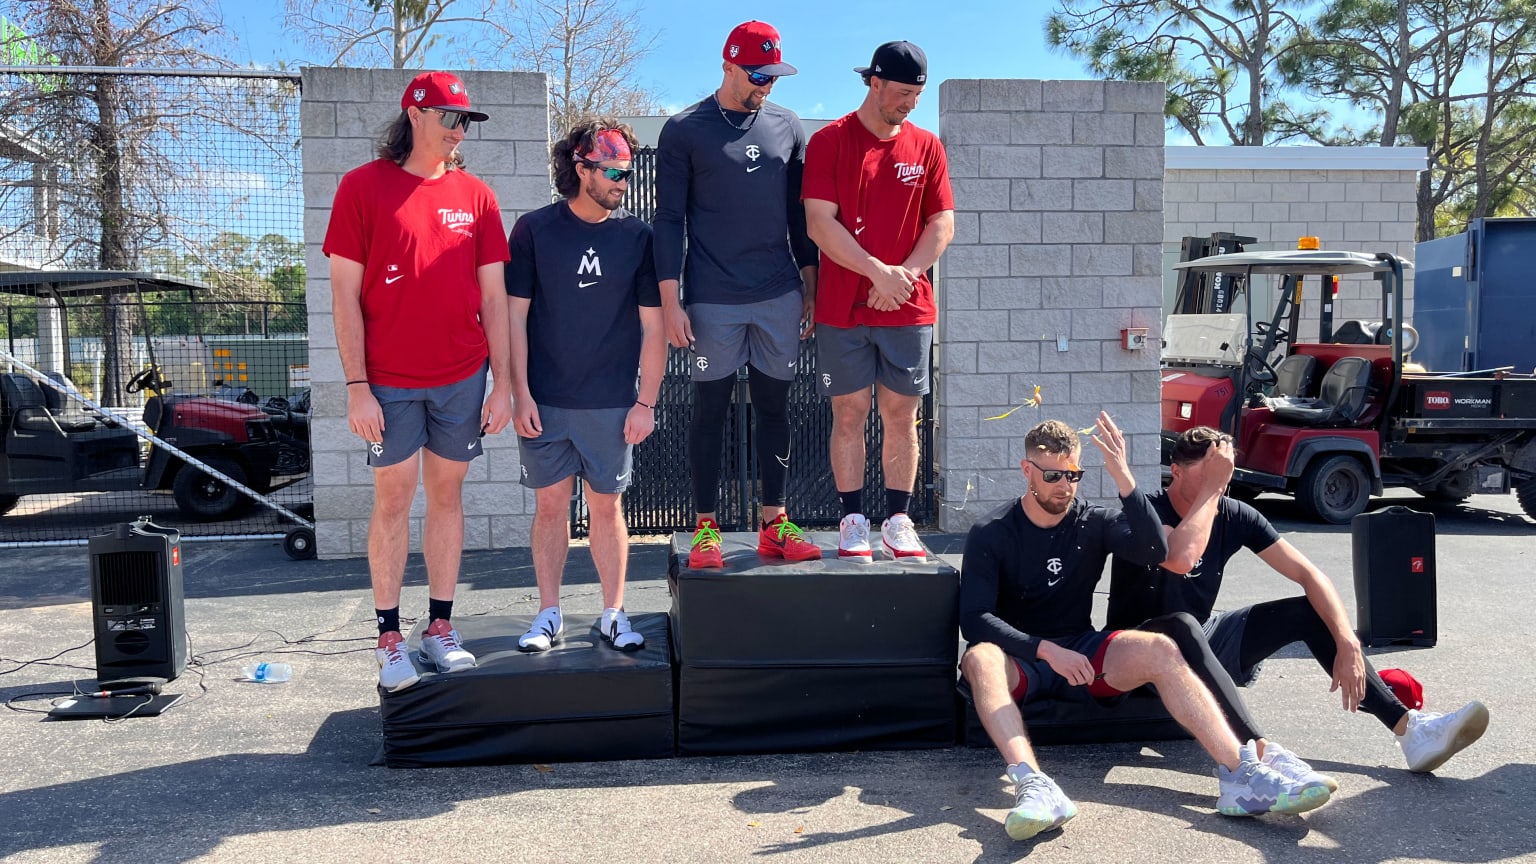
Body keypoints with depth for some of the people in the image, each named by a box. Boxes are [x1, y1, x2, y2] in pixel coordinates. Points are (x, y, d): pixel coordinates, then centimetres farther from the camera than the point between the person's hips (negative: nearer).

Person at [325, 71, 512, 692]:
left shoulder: (475, 196, 6)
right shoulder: (363, 186, -3)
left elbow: (493, 296, 7)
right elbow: (345, 294, -4)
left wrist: (503, 381, 3)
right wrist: (357, 387, -9)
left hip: (463, 378, 3)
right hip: (390, 382, -3)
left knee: (447, 494, 10)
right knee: (392, 500, 3)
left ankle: (441, 628, 20)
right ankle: (389, 638, 14)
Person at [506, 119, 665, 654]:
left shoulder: (637, 237, 2)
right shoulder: (534, 230, -1)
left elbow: (653, 326, 3)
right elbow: (514, 315, 0)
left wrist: (646, 401, -1)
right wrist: (520, 393, -5)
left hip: (611, 404, 1)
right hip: (544, 401, 0)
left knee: (607, 507, 7)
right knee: (550, 504, 7)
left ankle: (613, 615, 19)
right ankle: (549, 614, 19)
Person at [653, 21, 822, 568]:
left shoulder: (786, 127, 11)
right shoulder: (684, 130, 0)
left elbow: (800, 213, 15)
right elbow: (669, 219, -2)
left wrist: (811, 285, 10)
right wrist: (670, 301, -8)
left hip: (780, 297, 3)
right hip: (713, 300, -3)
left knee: (774, 406, 7)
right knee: (711, 409, 1)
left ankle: (773, 524, 16)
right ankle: (706, 529, 10)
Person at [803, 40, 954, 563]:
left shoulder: (926, 147, 9)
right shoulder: (829, 142, -1)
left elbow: (942, 224, 5)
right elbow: (819, 224, -9)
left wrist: (905, 274, -11)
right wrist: (877, 271, -15)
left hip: (909, 309, 3)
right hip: (843, 309, -2)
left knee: (902, 415, 5)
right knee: (849, 413, 2)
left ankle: (898, 521, 14)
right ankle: (853, 522, 11)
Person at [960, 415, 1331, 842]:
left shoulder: (1093, 523, 6)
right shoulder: (990, 534, -3)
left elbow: (1154, 550, -14)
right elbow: (974, 618, -13)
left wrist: (1122, 477, -25)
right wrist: (1047, 650, -25)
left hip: (1081, 651, 3)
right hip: (1020, 658, -3)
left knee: (1159, 650, -25)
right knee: (980, 658, -37)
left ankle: (1241, 773, -33)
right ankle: (1033, 784, -56)